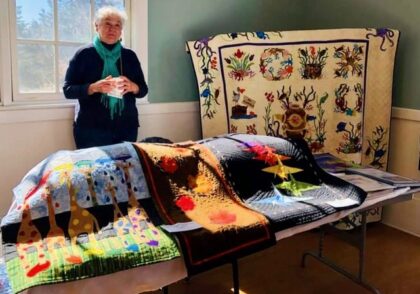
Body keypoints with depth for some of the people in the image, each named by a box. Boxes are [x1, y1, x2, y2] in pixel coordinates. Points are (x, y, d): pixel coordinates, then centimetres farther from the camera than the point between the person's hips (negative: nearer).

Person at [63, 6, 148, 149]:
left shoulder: (130, 56, 10)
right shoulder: (84, 54, 2)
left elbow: (143, 90, 11)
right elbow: (68, 90, -2)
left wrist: (132, 87, -12)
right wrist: (94, 88, -19)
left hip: (127, 128, 3)